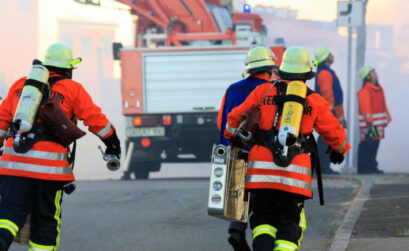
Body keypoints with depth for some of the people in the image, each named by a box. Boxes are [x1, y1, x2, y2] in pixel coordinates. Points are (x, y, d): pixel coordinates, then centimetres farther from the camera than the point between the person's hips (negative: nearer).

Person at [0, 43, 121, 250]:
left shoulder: (20, 85, 18)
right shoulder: (72, 89, 6)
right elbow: (96, 120, 8)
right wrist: (113, 143, 21)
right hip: (50, 163, -3)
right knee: (46, 218, 9)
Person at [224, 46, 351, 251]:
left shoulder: (264, 91, 5)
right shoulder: (315, 102, 5)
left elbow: (235, 118, 12)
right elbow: (334, 133, 14)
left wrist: (232, 138, 32)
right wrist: (339, 150, 36)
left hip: (261, 169, 1)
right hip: (295, 172, -1)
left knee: (264, 219, 11)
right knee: (290, 223, 8)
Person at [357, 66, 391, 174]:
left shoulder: (379, 89, 17)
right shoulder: (364, 91, -13)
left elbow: (383, 105, 23)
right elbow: (365, 107, -20)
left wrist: (387, 118, 20)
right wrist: (369, 122, -25)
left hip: (378, 123, 9)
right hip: (369, 123, -9)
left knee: (375, 142, 13)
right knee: (367, 143, -9)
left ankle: (372, 166, 21)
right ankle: (363, 168, -6)